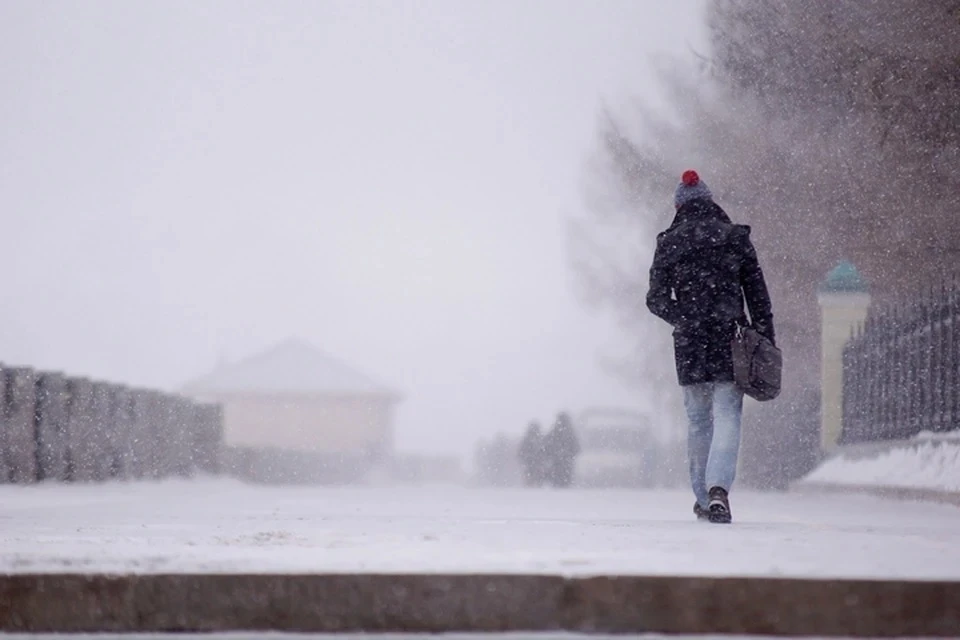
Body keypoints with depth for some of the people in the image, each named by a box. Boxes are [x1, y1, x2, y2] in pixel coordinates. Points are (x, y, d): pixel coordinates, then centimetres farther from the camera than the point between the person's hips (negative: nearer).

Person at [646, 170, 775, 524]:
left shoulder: (669, 244, 3)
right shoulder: (736, 238, 3)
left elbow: (656, 300, 0)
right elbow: (758, 297, 2)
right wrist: (766, 344, 5)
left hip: (689, 348, 1)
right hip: (730, 343, -1)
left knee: (698, 422, 13)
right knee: (727, 418, -4)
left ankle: (704, 498, 20)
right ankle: (719, 489, -24)